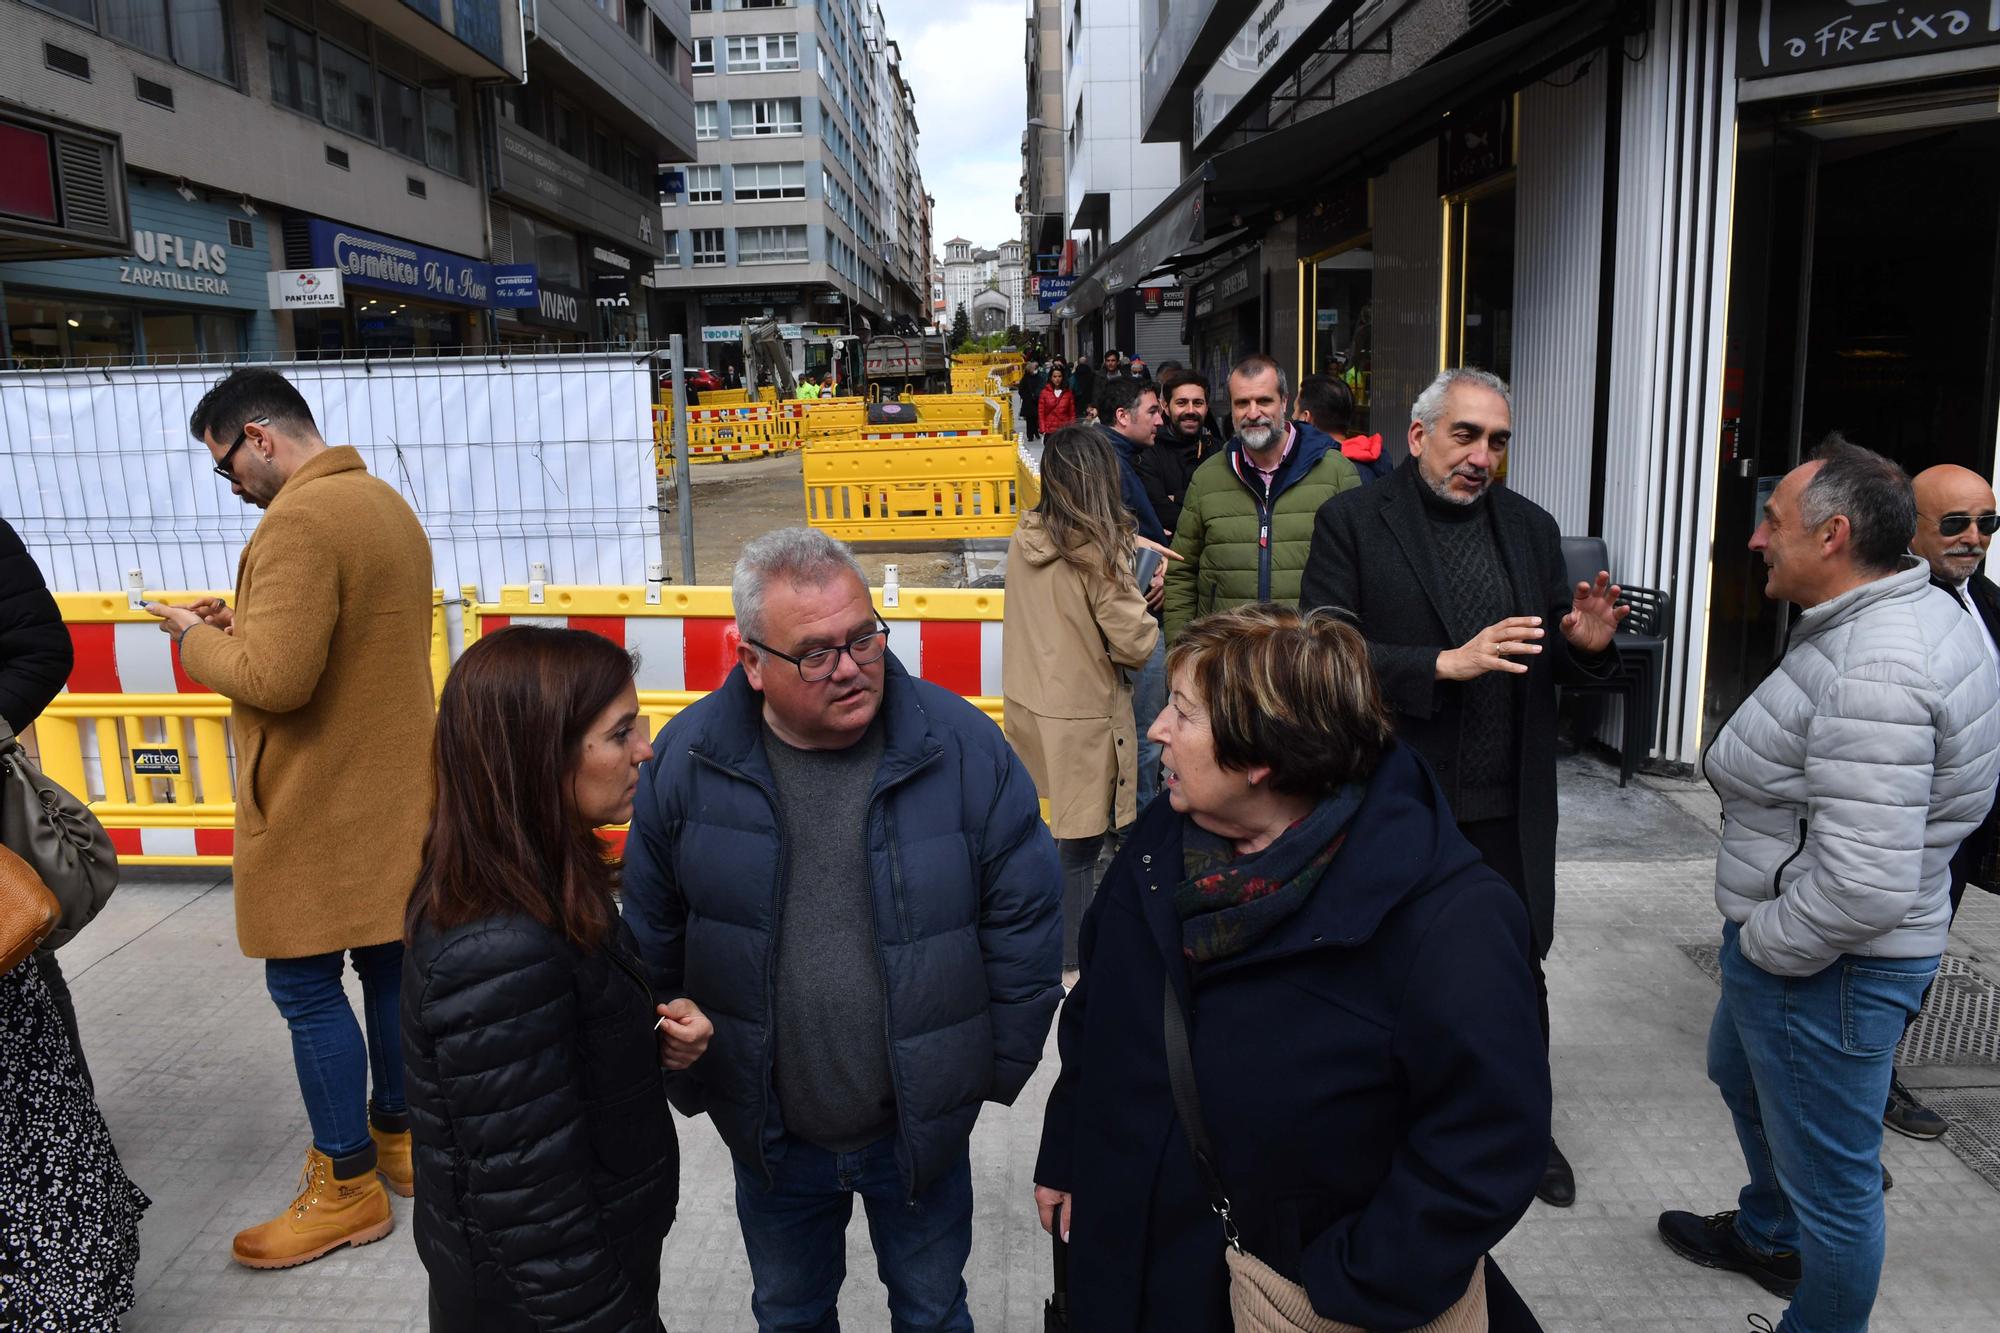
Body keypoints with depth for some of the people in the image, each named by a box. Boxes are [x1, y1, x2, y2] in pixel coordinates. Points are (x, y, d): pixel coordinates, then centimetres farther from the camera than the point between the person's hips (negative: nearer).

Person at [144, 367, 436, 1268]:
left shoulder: (301, 520, -19)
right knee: (388, 963, 17)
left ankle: (347, 1186, 14)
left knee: (306, 987, 3)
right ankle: (396, 1134, 31)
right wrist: (246, 624, 9)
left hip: (318, 808, -9)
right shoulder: (387, 504, 12)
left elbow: (273, 679, -25)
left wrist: (199, 638, -7)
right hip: (395, 792, 9)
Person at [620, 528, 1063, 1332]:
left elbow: (1027, 919, -9)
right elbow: (654, 942, -1)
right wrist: (690, 1084, 4)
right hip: (769, 1135, 1)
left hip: (921, 1124, -1)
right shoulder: (686, 759, -13)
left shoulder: (963, 746, -18)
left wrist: (999, 1072, -3)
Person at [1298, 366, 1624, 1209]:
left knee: (1517, 973, 17)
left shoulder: (1531, 528, 6)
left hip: (1506, 807, 4)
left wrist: (1590, 645, -12)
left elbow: (1558, 664, 11)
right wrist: (1444, 664, -26)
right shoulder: (1352, 522, -8)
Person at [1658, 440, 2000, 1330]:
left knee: (1832, 1179, 10)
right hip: (1792, 943, 11)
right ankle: (1767, 1235, 57)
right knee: (1740, 1073, 33)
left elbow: (1864, 883, -34)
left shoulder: (1870, 672, -30)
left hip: (1831, 963, -11)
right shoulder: (1924, 611, 3)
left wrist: (1763, 945, -17)